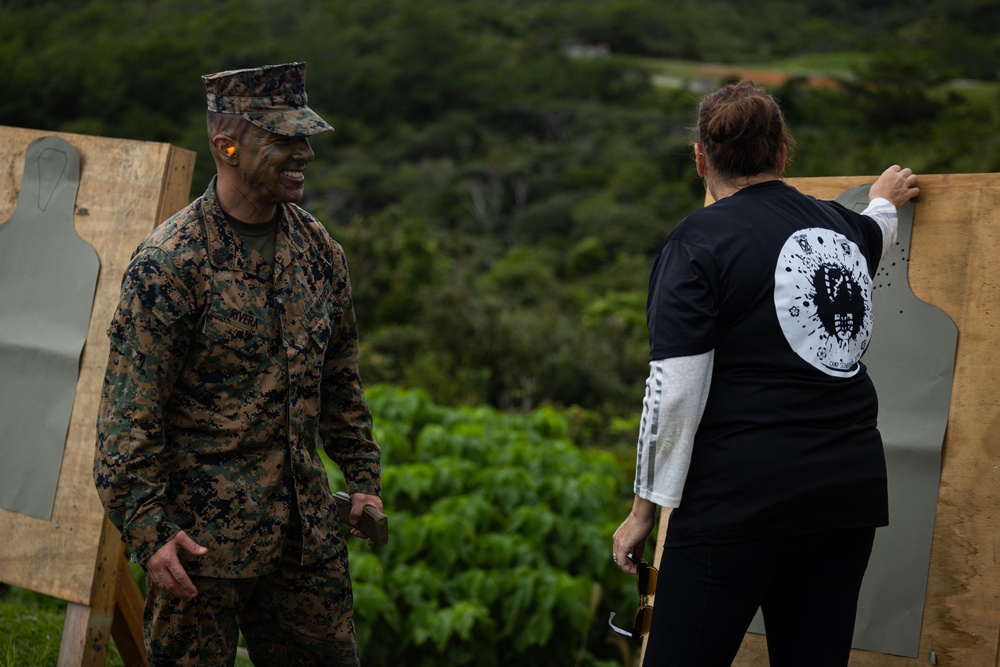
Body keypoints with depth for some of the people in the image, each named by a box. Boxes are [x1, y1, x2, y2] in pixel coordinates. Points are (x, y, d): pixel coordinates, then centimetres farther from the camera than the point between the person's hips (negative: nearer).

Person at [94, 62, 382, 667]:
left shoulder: (320, 250, 8)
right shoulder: (169, 262, -13)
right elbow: (129, 411, -13)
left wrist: (363, 476, 16)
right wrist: (147, 529, -17)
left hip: (308, 530, 6)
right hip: (202, 541, -6)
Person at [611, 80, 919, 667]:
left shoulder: (698, 241, -6)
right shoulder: (840, 225, 12)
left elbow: (675, 392, -12)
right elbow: (871, 238, 40)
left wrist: (646, 507, -5)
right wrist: (884, 203, 62)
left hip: (742, 499, -6)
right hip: (852, 494, 6)